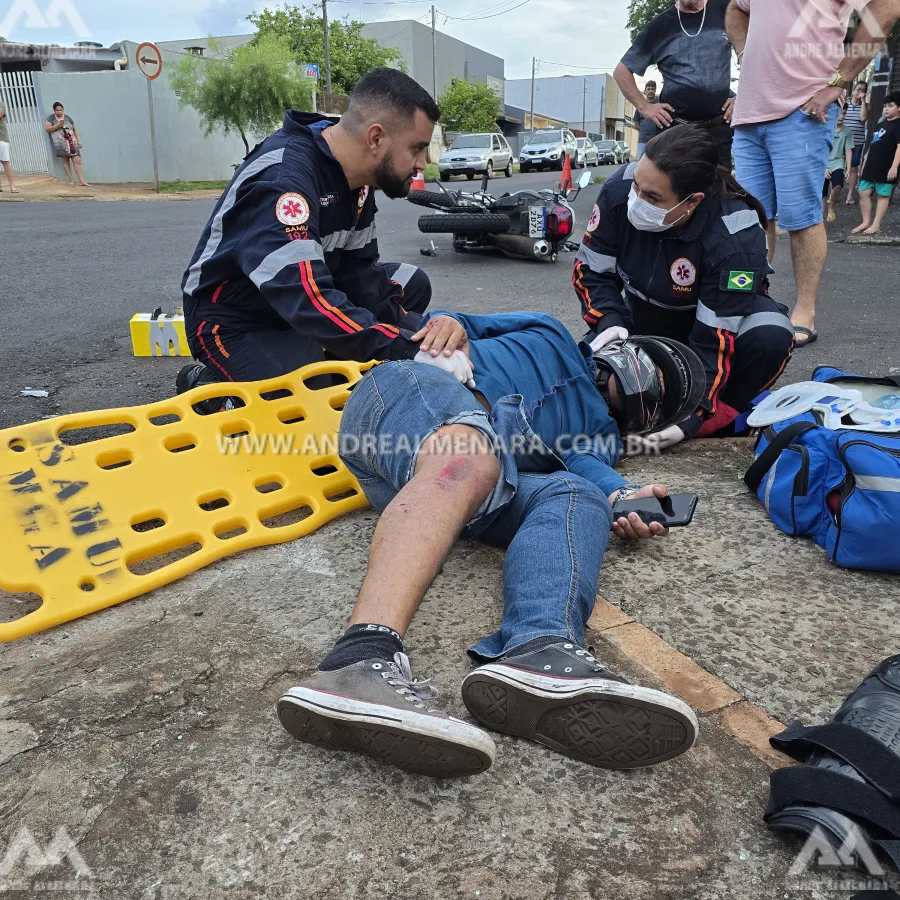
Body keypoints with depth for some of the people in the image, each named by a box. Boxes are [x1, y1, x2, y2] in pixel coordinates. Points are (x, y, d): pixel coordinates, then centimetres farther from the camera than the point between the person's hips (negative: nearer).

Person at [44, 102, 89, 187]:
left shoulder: (67, 117, 16)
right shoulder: (51, 117, 8)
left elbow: (75, 129, 17)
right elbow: (47, 129, 0)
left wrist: (79, 141, 7)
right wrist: (58, 125, -10)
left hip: (71, 142, 2)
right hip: (61, 143, -2)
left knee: (77, 160, -10)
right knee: (65, 160, -7)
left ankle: (81, 181, -13)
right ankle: (72, 180, -6)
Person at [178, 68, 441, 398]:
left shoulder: (355, 174, -3)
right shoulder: (283, 178, -30)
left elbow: (359, 270, -1)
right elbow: (309, 301, -40)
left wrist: (414, 333, -16)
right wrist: (410, 353, -42)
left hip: (299, 305, 8)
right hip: (234, 323, -8)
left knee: (411, 284, 2)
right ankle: (208, 384, -2)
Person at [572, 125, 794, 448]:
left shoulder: (736, 238, -35)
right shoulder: (620, 191, -25)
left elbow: (715, 341, -33)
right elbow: (590, 270, -12)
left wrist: (689, 418, -40)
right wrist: (610, 322, -30)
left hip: (725, 316, -3)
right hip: (644, 315, 3)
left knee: (770, 336, -36)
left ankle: (721, 417, -9)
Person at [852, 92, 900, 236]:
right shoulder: (881, 124, 19)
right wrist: (865, 163, 22)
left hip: (885, 168, -8)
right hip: (871, 166, 8)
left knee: (883, 195, 0)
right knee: (863, 192, 5)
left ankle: (876, 225, 0)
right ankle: (866, 222, 12)